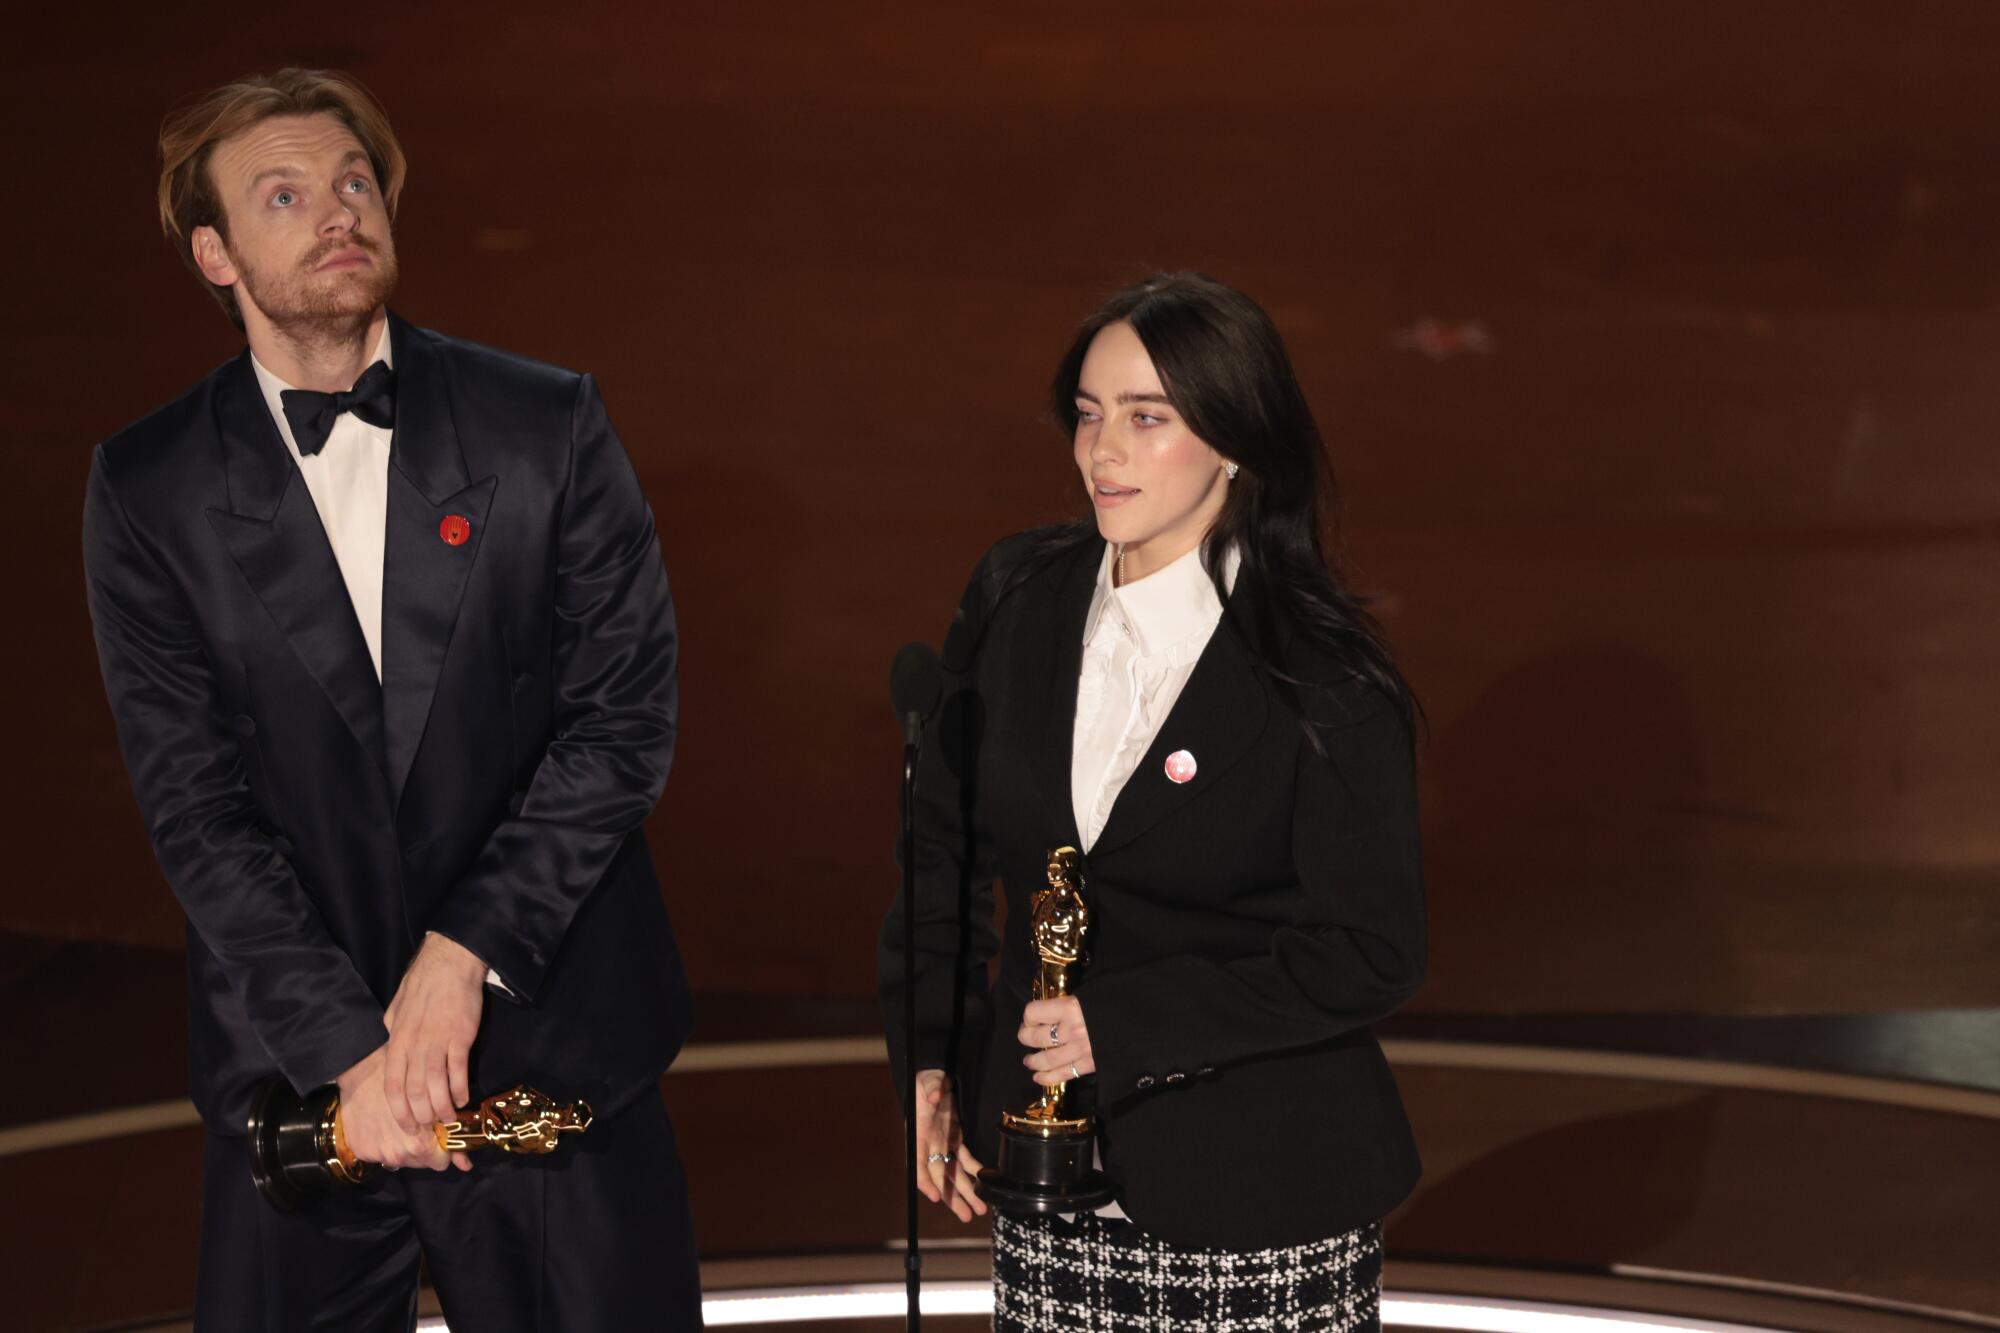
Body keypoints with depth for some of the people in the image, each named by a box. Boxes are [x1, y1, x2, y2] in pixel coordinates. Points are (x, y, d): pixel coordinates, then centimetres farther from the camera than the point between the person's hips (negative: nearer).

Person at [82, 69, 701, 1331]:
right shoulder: (151, 490, 0)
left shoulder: (548, 425, 0)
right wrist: (346, 1049, -14)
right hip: (295, 1074, 0)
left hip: (553, 1047, 0)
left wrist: (466, 955, -13)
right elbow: (195, 803, -5)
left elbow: (630, 715, -4)